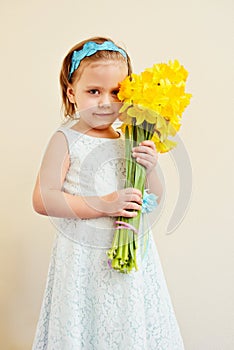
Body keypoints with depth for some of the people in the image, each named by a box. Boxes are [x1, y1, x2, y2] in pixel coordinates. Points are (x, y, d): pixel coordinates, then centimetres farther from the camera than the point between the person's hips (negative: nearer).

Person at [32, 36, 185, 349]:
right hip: (84, 260, -4)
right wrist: (103, 205, -21)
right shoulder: (66, 140, -7)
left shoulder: (132, 141, 5)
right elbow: (43, 200, -15)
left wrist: (150, 170, -10)